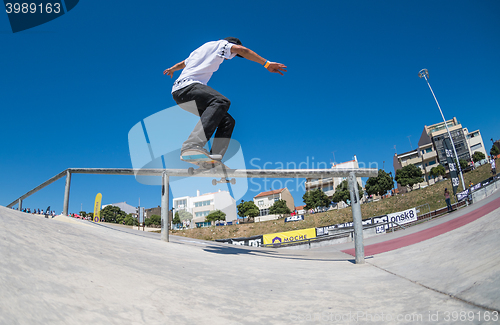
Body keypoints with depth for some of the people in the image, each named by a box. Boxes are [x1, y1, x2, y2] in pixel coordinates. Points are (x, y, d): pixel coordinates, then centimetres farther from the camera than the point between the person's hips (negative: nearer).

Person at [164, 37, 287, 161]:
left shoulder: (199, 50, 35)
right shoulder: (220, 44, 10)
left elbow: (183, 63, 50)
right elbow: (241, 50, -8)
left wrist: (172, 69, 72)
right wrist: (267, 64, -11)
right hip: (186, 87, -9)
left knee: (227, 121, -3)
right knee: (221, 102, -36)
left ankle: (214, 159, -25)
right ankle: (191, 146, -53)